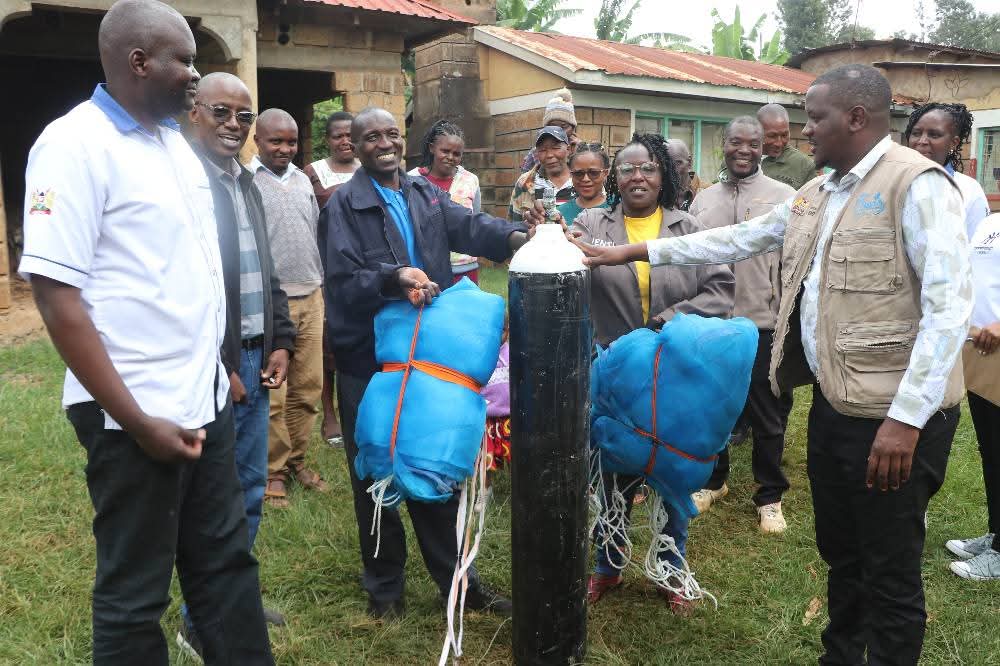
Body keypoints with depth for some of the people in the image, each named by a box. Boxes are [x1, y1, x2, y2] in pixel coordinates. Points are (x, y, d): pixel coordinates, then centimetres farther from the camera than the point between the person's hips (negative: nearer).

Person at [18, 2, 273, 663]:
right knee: (135, 591, 10)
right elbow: (56, 294, -17)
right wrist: (136, 419, -18)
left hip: (204, 401, 7)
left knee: (228, 560, 17)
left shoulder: (176, 143, 11)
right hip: (136, 416, -7)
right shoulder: (75, 143, -13)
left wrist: (217, 367, 12)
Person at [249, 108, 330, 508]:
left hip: (310, 299, 6)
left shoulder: (303, 180, 15)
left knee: (307, 388, 9)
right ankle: (274, 470, 13)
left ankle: (296, 460, 23)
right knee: (272, 394, 0)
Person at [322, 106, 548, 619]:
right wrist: (394, 277, -31)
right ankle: (384, 586, 28)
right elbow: (341, 280, -16)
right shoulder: (344, 205, -6)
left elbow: (469, 226, -7)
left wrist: (519, 236, -24)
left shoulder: (425, 194, 10)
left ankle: (454, 577, 30)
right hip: (368, 360, -4)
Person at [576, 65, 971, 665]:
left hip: (893, 415, -8)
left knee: (890, 574, 5)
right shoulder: (816, 194, 13)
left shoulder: (918, 184, -14)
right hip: (833, 403, 8)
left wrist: (905, 418, -24)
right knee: (839, 553, 21)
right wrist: (637, 251, 14)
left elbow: (949, 308, -20)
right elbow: (738, 239, 17)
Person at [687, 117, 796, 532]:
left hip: (763, 325, -3)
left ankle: (770, 497, 23)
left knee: (768, 416, 6)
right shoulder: (703, 199, 9)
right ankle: (713, 480, 35)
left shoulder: (784, 197, -2)